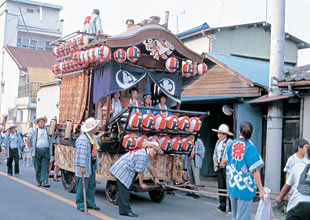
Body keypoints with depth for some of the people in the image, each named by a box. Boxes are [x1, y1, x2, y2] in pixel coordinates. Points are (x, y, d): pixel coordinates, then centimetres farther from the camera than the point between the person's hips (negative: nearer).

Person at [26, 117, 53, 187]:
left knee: (45, 167, -7)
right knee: (38, 167, 3)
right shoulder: (34, 130, 10)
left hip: (46, 150, 0)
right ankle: (39, 181, 15)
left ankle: (45, 182, -12)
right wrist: (30, 148, 0)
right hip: (37, 151, 0)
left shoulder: (48, 130, 13)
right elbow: (27, 139, 5)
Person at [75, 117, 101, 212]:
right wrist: (82, 166, -25)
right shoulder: (83, 139, -19)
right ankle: (80, 204, 9)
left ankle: (90, 203, 25)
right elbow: (81, 154, -23)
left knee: (92, 185, 15)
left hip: (92, 165, 10)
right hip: (85, 166, -10)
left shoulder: (92, 137, 14)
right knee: (83, 185, -2)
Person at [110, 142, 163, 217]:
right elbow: (140, 171, -16)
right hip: (122, 172, -11)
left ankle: (122, 211, 20)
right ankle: (126, 211, -2)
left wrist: (155, 178, 40)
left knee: (123, 192, 14)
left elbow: (150, 167, 30)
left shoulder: (145, 155, 16)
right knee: (124, 191, -6)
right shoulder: (143, 155, -18)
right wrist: (141, 184, -6)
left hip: (120, 171, 11)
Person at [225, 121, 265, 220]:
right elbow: (255, 170, -16)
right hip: (244, 187, -6)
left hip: (232, 186, 6)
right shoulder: (250, 147, -13)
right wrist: (261, 189, -14)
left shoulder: (231, 144, 4)